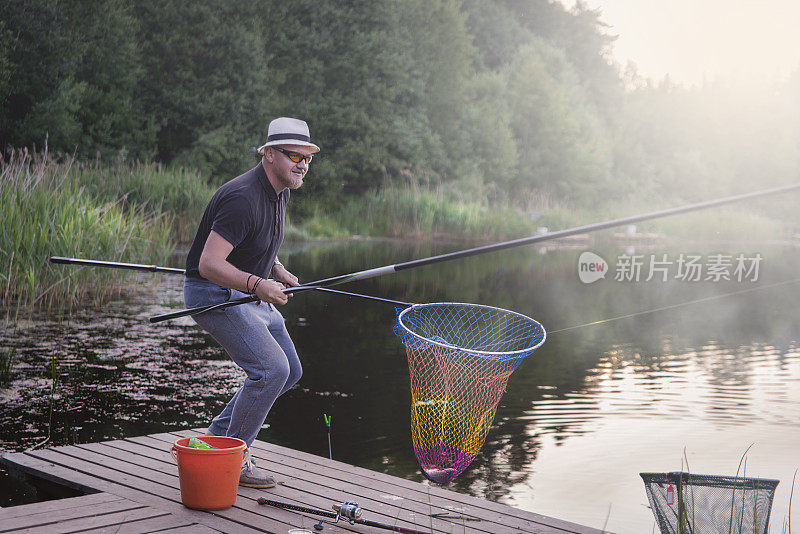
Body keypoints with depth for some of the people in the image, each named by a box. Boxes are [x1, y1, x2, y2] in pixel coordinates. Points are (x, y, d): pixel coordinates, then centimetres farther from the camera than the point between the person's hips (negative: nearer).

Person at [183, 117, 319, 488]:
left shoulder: (279, 192, 4)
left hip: (247, 293, 10)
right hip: (213, 293, -10)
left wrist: (278, 270, 6)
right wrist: (256, 284, -45)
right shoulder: (243, 198, -27)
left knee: (290, 371, 11)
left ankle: (219, 435, 22)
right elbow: (208, 263, -33)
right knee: (271, 368, -20)